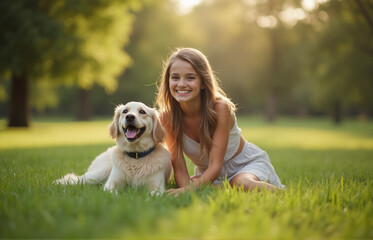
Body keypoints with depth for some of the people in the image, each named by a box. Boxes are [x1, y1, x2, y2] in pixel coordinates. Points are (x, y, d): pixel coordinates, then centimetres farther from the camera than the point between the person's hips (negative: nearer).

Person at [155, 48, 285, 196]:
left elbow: (215, 166, -28)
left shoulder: (220, 108, -27)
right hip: (207, 172, 3)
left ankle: (279, 191, -5)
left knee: (242, 184, -37)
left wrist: (189, 188, -45)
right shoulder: (167, 116, -18)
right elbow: (179, 167, -16)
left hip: (246, 163, -2)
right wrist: (185, 190, -38)